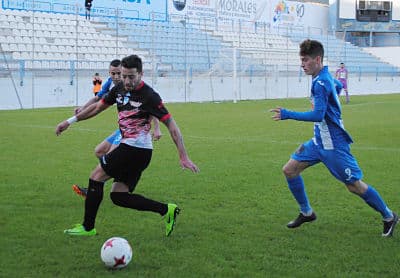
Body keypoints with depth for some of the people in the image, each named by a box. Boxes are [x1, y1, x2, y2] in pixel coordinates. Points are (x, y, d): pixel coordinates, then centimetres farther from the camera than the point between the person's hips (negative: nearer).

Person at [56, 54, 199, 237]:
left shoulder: (149, 96, -15)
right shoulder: (119, 89, 7)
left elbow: (170, 124, -15)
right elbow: (98, 107, 21)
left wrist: (183, 157, -19)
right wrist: (70, 121, 22)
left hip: (135, 149, -8)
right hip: (129, 148, 8)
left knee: (96, 176, -2)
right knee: (118, 196, 6)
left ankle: (87, 227, 10)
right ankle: (166, 210, 5)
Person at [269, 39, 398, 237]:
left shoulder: (321, 83, -22)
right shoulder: (324, 77, 7)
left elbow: (318, 115, -29)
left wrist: (287, 115, -29)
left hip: (333, 144, -10)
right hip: (319, 141, 10)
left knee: (354, 186, -3)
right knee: (289, 170, 5)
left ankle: (389, 217, 15)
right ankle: (306, 213, 18)